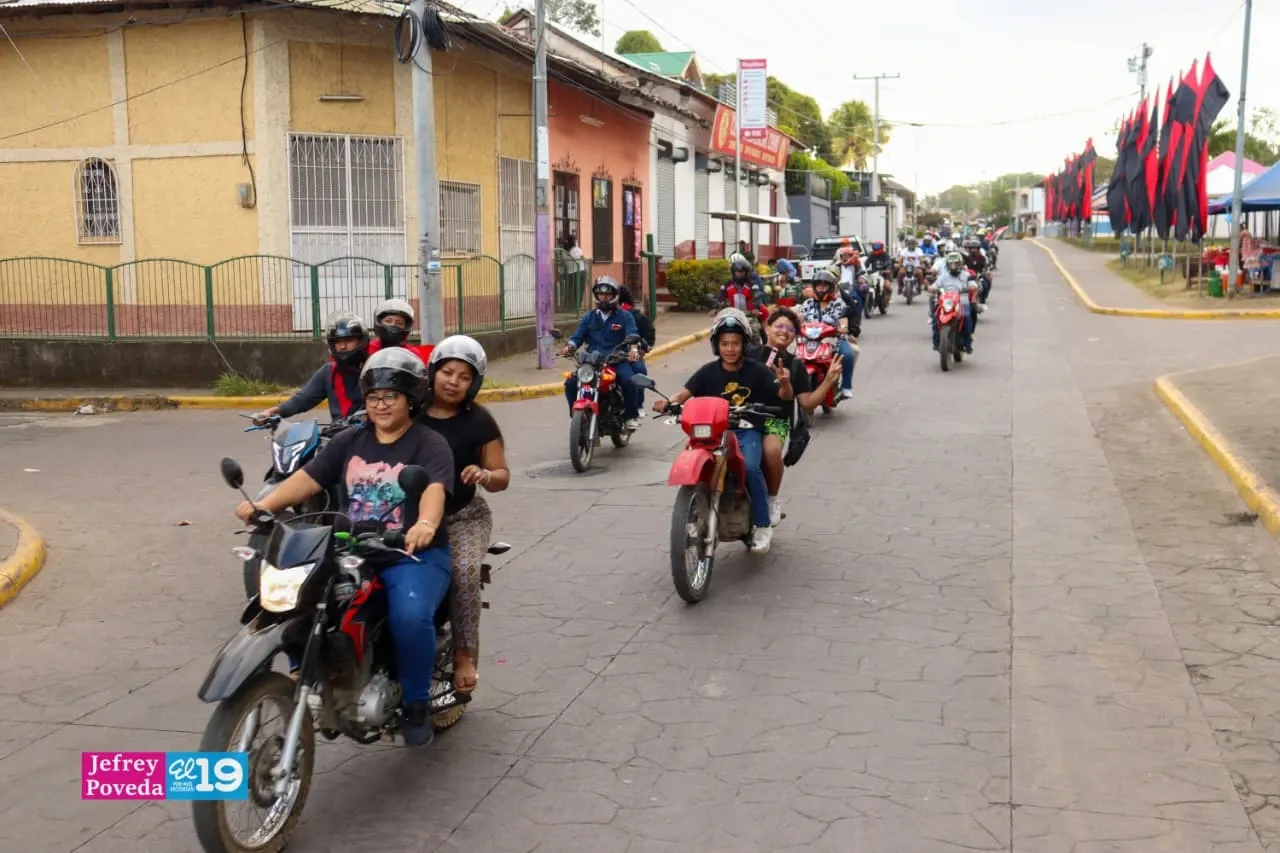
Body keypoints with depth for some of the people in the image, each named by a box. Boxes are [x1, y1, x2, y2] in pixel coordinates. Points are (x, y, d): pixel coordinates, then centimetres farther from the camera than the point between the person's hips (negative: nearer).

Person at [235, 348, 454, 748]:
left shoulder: (430, 444, -4)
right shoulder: (349, 441, 13)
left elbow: (435, 489, -24)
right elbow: (308, 478, 4)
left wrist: (425, 525, -47)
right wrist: (263, 505, -15)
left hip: (415, 553, -5)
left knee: (410, 616, -32)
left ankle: (417, 704, -7)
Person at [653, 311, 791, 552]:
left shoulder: (756, 370, -1)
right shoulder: (708, 371, 4)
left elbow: (785, 396, -4)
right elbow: (686, 391, -5)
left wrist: (785, 383, -28)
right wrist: (668, 403, -27)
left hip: (748, 431, -2)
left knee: (750, 467, -30)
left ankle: (762, 524, -12)